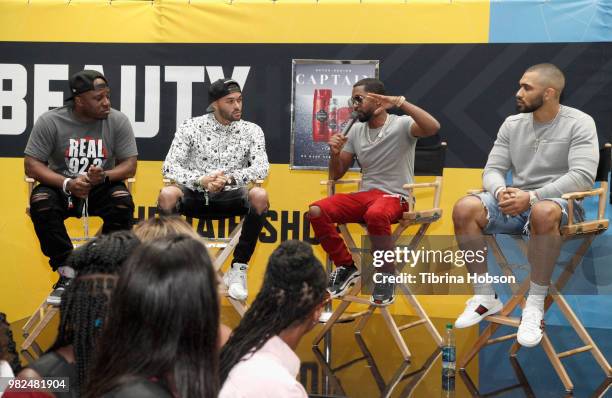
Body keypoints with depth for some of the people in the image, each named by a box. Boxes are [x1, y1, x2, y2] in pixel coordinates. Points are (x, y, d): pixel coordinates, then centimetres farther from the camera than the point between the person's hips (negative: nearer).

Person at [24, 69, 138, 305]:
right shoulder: (50, 122, -10)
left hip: (101, 188, 0)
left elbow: (129, 166, -6)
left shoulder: (118, 121, -6)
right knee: (40, 203, -32)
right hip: (61, 186, 0)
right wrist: (66, 184, -28)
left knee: (123, 202, -31)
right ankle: (67, 274, -19)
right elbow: (31, 166, -11)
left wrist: (103, 176, -29)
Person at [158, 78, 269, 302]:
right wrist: (200, 180, -28)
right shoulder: (191, 127, -1)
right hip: (196, 195, -1)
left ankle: (238, 270, -20)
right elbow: (170, 167, -10)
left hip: (231, 198, 1)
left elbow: (261, 168, -12)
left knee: (259, 196, -31)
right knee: (167, 195, -32)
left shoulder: (251, 131, 2)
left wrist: (229, 178, -30)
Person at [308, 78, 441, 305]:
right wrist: (335, 153, -5)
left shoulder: (402, 125, -5)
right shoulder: (356, 130, 13)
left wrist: (400, 102, -28)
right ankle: (346, 267, -1)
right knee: (316, 211, -18)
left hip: (395, 197, -6)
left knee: (375, 215, -41)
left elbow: (433, 128, -28)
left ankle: (387, 276, -19)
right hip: (364, 195, 6)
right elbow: (336, 175, 16)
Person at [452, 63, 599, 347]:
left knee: (543, 212, -42)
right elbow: (492, 170, 6)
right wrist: (501, 192, -20)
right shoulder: (512, 124, 8)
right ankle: (485, 296, -11)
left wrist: (532, 197, -28)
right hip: (516, 203, 5)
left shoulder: (579, 123, -7)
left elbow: (583, 176, -19)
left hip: (561, 203, -5)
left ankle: (535, 305, -29)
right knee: (464, 209, -22)